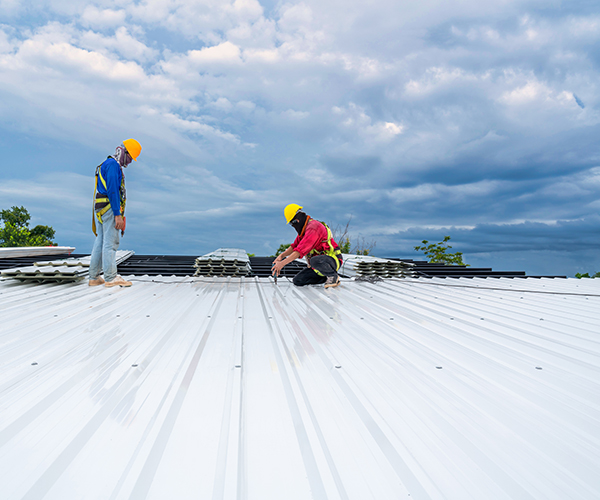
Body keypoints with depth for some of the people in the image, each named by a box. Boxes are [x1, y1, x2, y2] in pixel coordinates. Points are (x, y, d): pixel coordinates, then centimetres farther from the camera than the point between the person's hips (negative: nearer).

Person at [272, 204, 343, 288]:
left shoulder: (313, 227, -21)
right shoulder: (304, 228, 12)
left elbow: (301, 249, -30)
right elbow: (295, 245, 15)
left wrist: (282, 263, -32)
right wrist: (282, 255, -4)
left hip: (332, 260, -9)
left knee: (314, 261, -42)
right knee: (297, 281, 0)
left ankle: (333, 276, -12)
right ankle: (327, 278, 7)